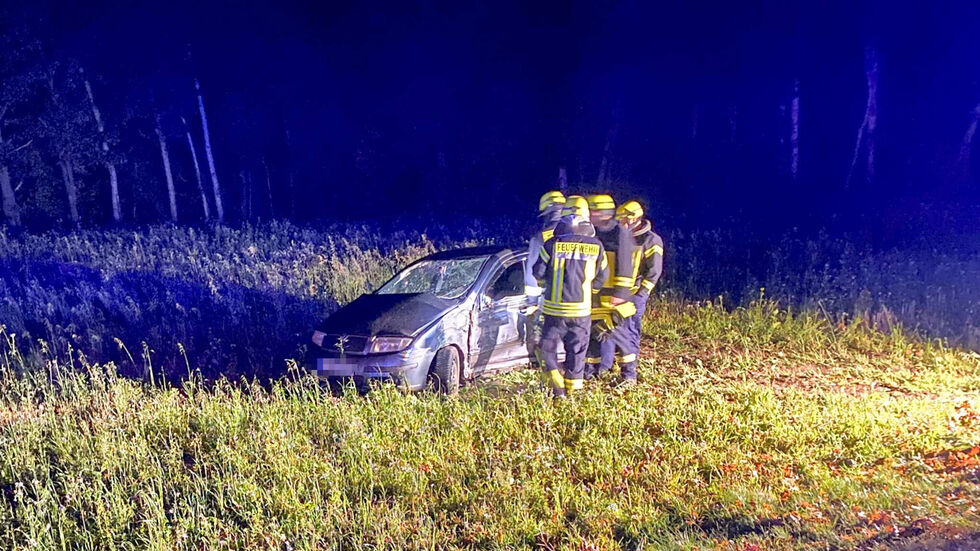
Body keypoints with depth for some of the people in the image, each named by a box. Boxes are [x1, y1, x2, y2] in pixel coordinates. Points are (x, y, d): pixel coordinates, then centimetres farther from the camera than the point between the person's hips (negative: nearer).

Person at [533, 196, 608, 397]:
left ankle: (556, 385, 0)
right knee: (577, 350, 13)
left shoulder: (552, 244, -10)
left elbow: (538, 272, -4)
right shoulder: (596, 246, -3)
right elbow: (602, 276, 7)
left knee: (548, 345, 12)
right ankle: (572, 388, 19)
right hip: (581, 308, 2)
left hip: (554, 307, -2)